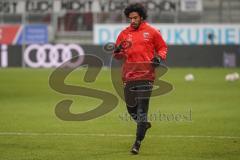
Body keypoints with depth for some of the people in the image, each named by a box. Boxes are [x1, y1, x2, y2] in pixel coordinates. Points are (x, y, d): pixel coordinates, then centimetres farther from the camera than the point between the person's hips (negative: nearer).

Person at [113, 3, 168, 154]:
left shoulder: (152, 32, 1)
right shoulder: (124, 33, 9)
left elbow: (163, 47, 11)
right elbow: (118, 55, 14)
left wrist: (159, 57, -8)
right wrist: (118, 51, -8)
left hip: (146, 76, -4)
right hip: (129, 76, 4)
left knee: (142, 109, -8)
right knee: (131, 107, 12)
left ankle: (138, 143, -5)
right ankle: (144, 124, 43)